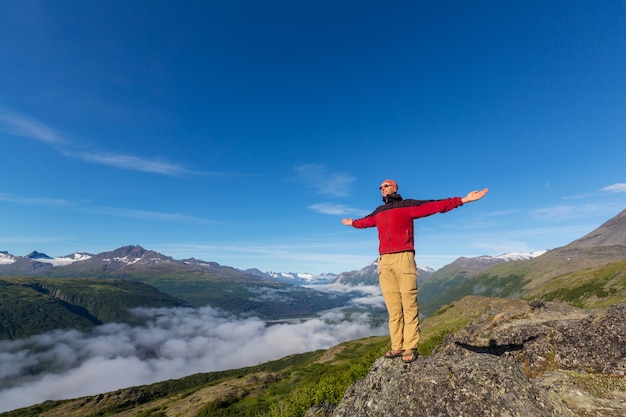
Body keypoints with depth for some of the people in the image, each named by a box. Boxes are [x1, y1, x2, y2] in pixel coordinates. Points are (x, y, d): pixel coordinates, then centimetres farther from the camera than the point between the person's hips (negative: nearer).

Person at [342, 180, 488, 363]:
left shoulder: (408, 205, 5)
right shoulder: (378, 212, 21)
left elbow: (436, 205, -1)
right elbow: (365, 221, 40)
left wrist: (463, 200, -9)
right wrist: (352, 223, 56)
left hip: (403, 258, -5)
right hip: (384, 261, 5)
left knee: (409, 304, -3)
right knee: (393, 306, 5)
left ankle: (410, 348, 4)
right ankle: (397, 346, 11)